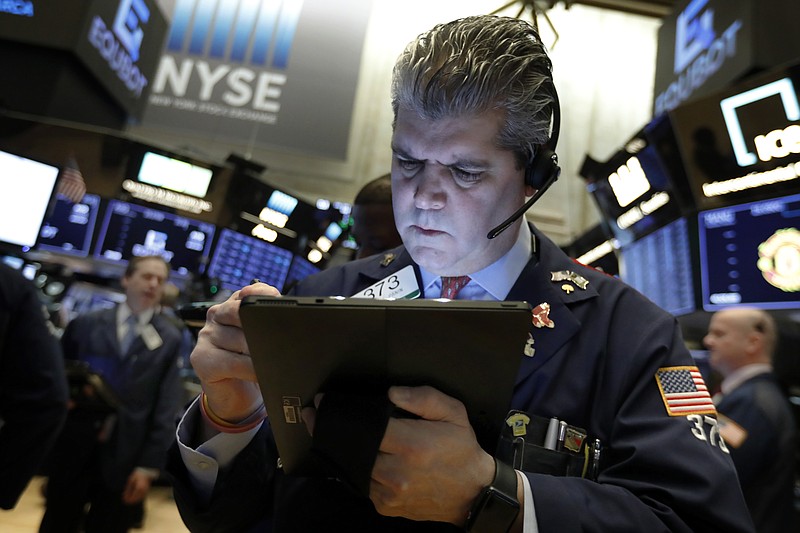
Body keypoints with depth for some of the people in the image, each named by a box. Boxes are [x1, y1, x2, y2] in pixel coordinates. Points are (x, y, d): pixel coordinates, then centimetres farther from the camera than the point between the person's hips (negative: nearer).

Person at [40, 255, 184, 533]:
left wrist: (149, 466, -6)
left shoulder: (170, 339, -1)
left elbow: (166, 409, -3)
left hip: (123, 458, -1)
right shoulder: (86, 324, 5)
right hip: (71, 449, 1)